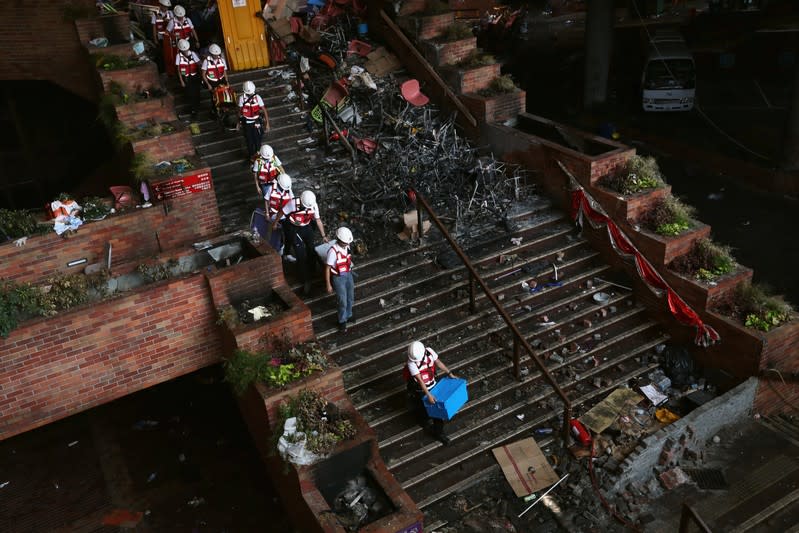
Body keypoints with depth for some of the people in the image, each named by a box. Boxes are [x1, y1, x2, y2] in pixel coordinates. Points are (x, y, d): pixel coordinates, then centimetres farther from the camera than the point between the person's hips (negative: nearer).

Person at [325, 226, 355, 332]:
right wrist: (328, 285, -15)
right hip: (338, 278, -6)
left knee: (350, 298, 20)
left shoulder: (346, 246, -9)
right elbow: (327, 268, -20)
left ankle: (348, 315, 45)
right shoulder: (333, 251, -29)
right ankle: (342, 321, 26)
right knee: (343, 301, 3)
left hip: (348, 275, 6)